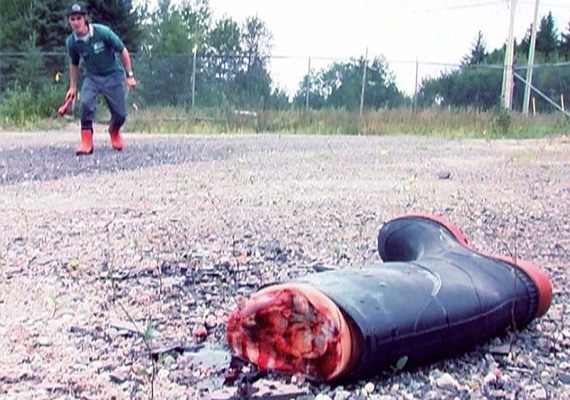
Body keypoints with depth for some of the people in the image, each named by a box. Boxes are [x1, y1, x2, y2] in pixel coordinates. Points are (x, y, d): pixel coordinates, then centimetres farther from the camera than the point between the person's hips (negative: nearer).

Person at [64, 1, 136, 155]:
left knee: (120, 114, -2)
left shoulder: (103, 32, -22)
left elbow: (123, 51, -11)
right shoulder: (71, 42, -10)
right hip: (91, 77, 2)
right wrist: (72, 87, 9)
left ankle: (114, 132, 34)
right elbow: (74, 64, 9)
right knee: (86, 103, -27)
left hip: (113, 75, -2)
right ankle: (86, 142, -15)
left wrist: (130, 75, -10)